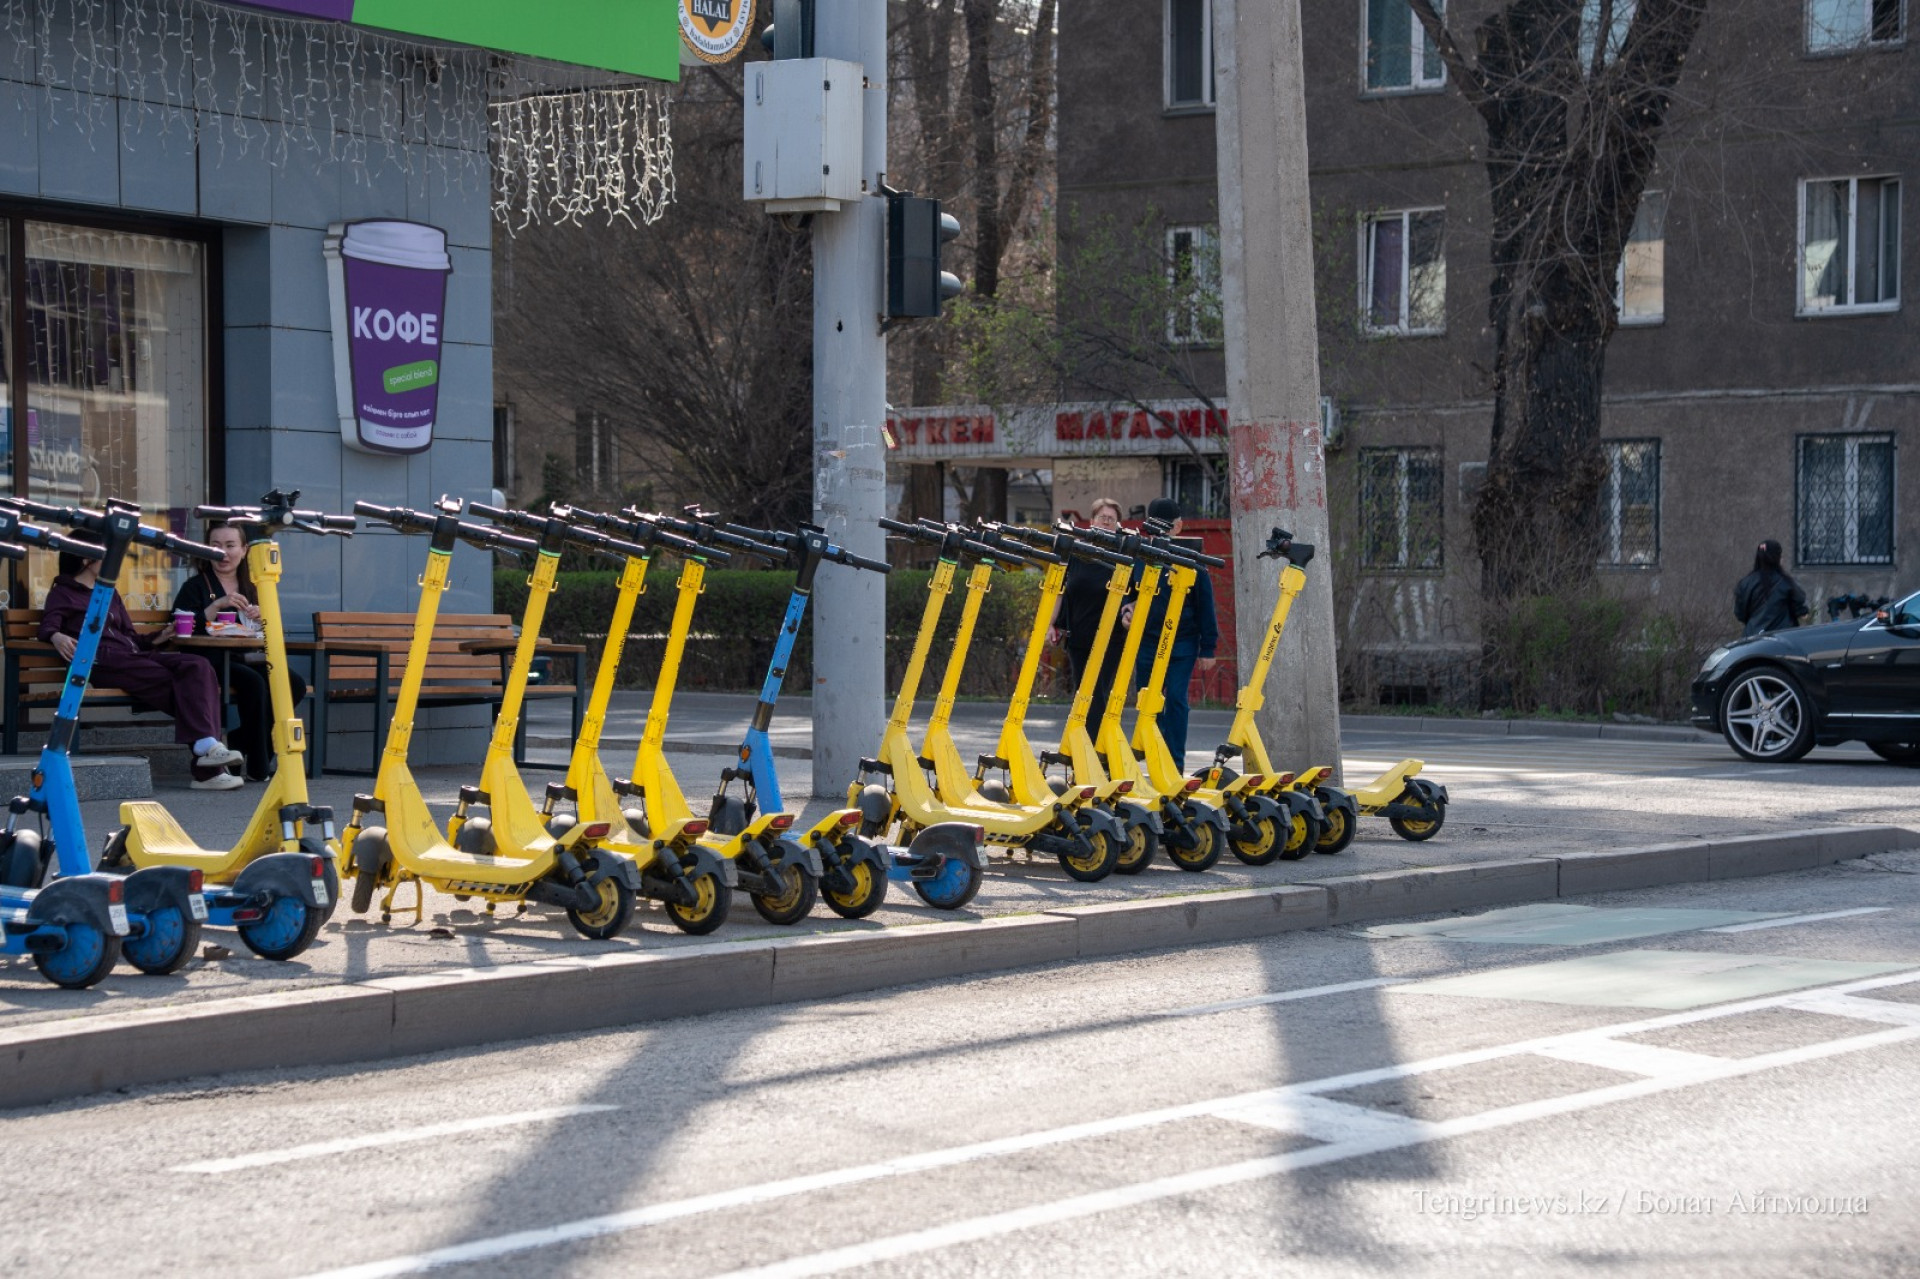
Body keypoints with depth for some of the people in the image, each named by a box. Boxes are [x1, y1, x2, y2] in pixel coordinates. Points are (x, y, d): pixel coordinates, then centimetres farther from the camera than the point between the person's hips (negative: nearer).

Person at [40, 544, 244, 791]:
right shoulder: (63, 593, 14)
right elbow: (48, 626, -4)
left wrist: (159, 638, 10)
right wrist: (57, 637, -29)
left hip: (133, 654, 6)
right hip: (104, 661, -6)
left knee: (198, 666, -21)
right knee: (175, 682, -26)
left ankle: (206, 746, -36)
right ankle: (205, 746, -33)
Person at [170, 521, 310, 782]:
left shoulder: (252, 588, 22)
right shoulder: (195, 586, 6)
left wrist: (263, 618, -4)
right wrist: (217, 605, -18)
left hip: (251, 660, 5)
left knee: (295, 684, -22)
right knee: (254, 683, -34)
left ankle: (237, 743, -11)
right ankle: (257, 767, -25)